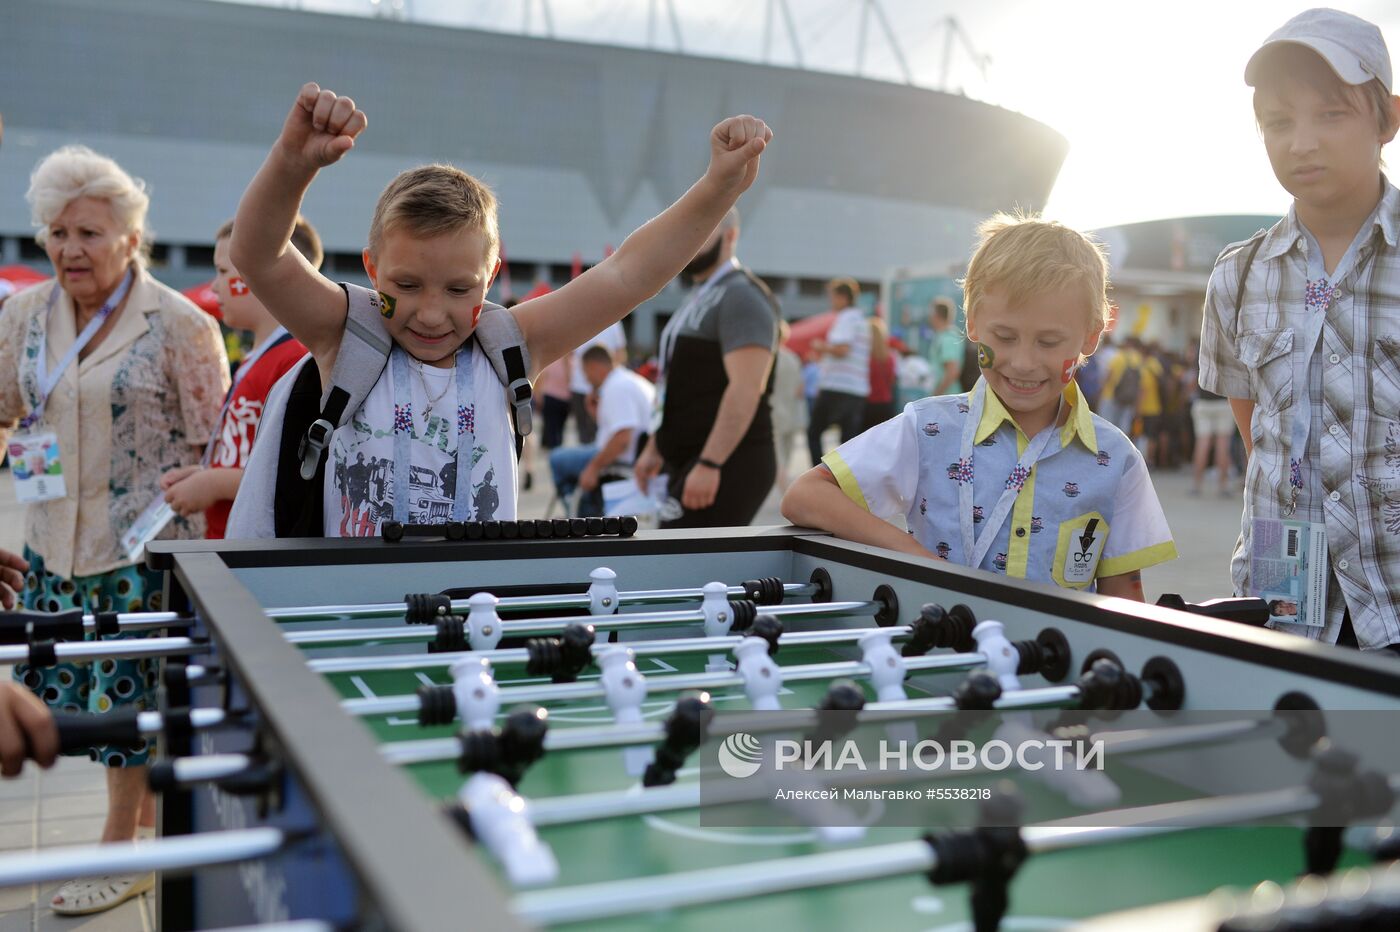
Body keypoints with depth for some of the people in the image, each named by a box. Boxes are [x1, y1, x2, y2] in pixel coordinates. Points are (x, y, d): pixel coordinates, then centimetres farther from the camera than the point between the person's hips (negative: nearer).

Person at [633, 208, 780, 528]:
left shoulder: (741, 296, -12)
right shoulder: (700, 298, 20)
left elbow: (746, 389, -22)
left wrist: (708, 464, -28)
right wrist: (654, 449, 22)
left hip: (726, 466, -10)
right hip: (689, 465, 10)